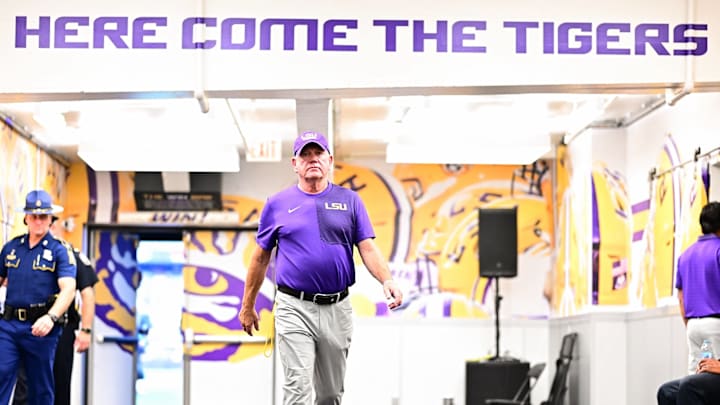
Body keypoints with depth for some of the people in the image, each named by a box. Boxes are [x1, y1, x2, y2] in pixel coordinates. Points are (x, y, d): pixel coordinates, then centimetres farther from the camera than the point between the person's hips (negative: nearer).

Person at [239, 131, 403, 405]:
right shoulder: (277, 204, 5)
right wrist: (247, 306, 11)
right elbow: (261, 257, 10)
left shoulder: (350, 200, 7)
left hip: (337, 309, 2)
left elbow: (368, 248, 0)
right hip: (294, 309, -2)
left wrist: (387, 280, -19)